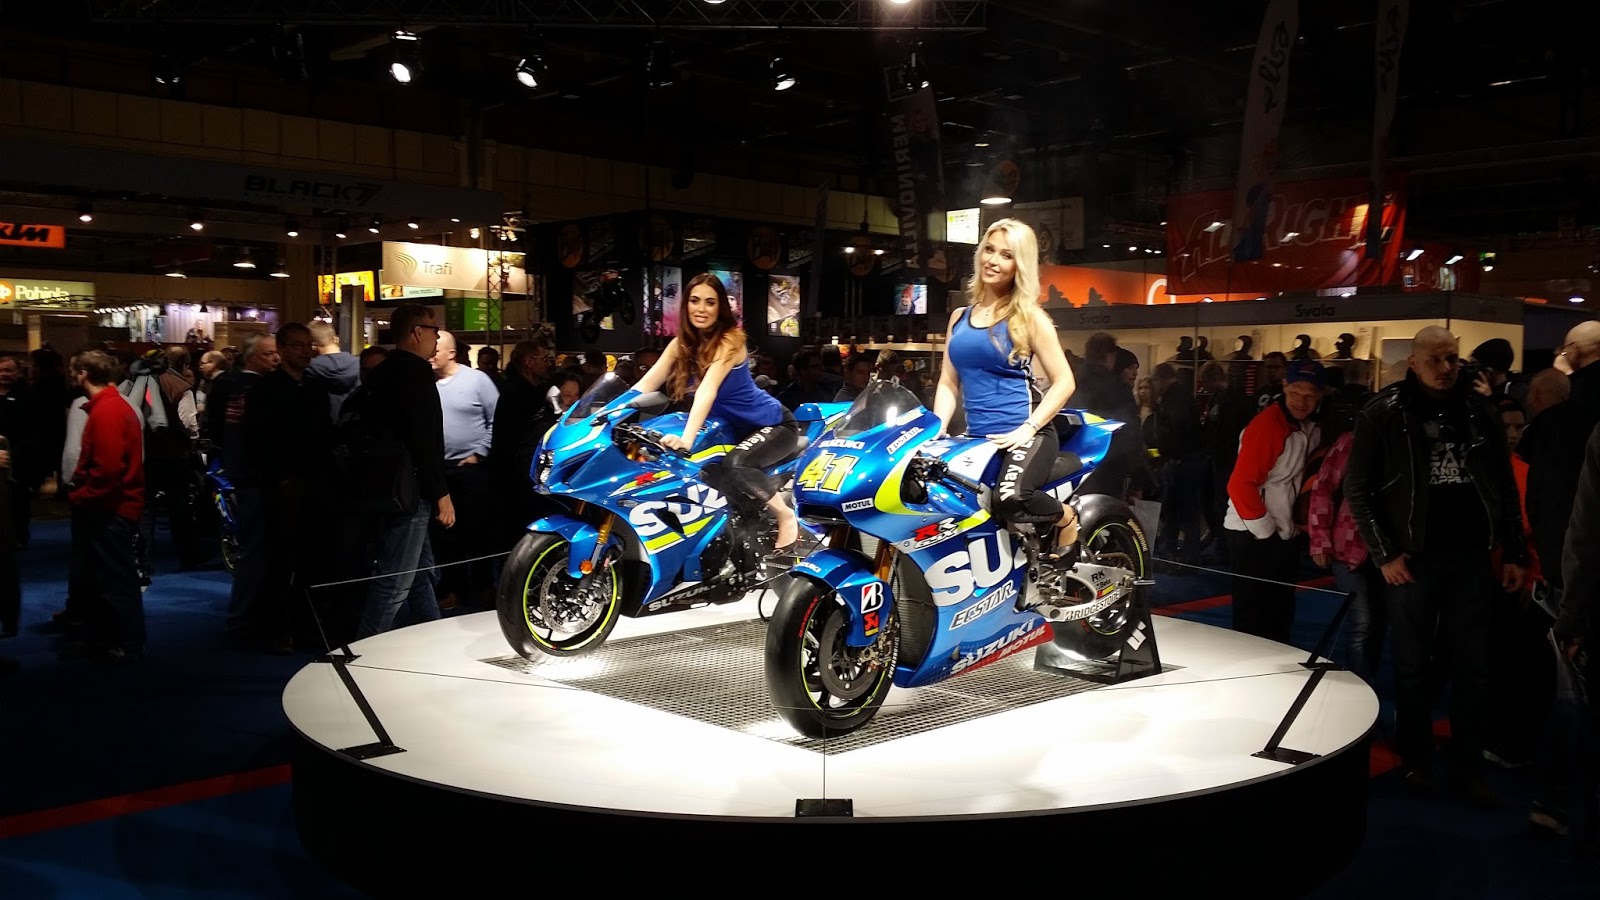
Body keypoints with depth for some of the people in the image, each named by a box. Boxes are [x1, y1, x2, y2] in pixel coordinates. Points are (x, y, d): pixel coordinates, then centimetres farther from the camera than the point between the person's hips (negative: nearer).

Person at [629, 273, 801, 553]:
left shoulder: (730, 340, -22)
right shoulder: (681, 343, -2)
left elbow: (708, 390, -38)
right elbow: (645, 386, -9)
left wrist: (687, 438, -50)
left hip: (772, 423, -7)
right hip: (734, 428, 8)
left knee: (735, 465, -32)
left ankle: (786, 516, -9)